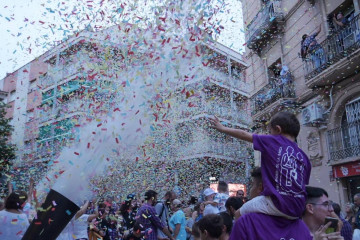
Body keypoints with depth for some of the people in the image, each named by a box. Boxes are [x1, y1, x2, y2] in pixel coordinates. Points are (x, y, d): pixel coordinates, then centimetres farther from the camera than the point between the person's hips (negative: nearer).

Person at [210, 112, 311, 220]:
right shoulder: (303, 156, 13)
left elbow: (244, 135, 9)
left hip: (279, 204, -7)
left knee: (240, 213, 8)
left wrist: (222, 128, 23)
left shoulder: (274, 141, 0)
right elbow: (304, 184, 13)